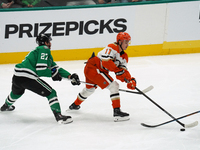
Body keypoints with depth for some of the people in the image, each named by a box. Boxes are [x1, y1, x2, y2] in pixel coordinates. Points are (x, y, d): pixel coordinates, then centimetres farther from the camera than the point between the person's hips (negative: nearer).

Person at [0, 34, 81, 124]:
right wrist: (53, 74, 1)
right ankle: (59, 116, -14)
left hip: (16, 76, 10)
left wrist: (70, 76, 19)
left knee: (17, 92, 41)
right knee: (50, 93, -5)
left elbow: (56, 68, 26)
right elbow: (40, 69, -14)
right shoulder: (44, 49, -2)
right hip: (27, 77, -10)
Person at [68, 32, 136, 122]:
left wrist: (130, 80, -17)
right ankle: (117, 112, -23)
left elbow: (124, 71, 1)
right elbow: (106, 61, -31)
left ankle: (75, 104, 58)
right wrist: (117, 70, -33)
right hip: (94, 68, -11)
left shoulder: (124, 57, 9)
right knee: (113, 85, -18)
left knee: (89, 89, 33)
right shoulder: (112, 48, -18)